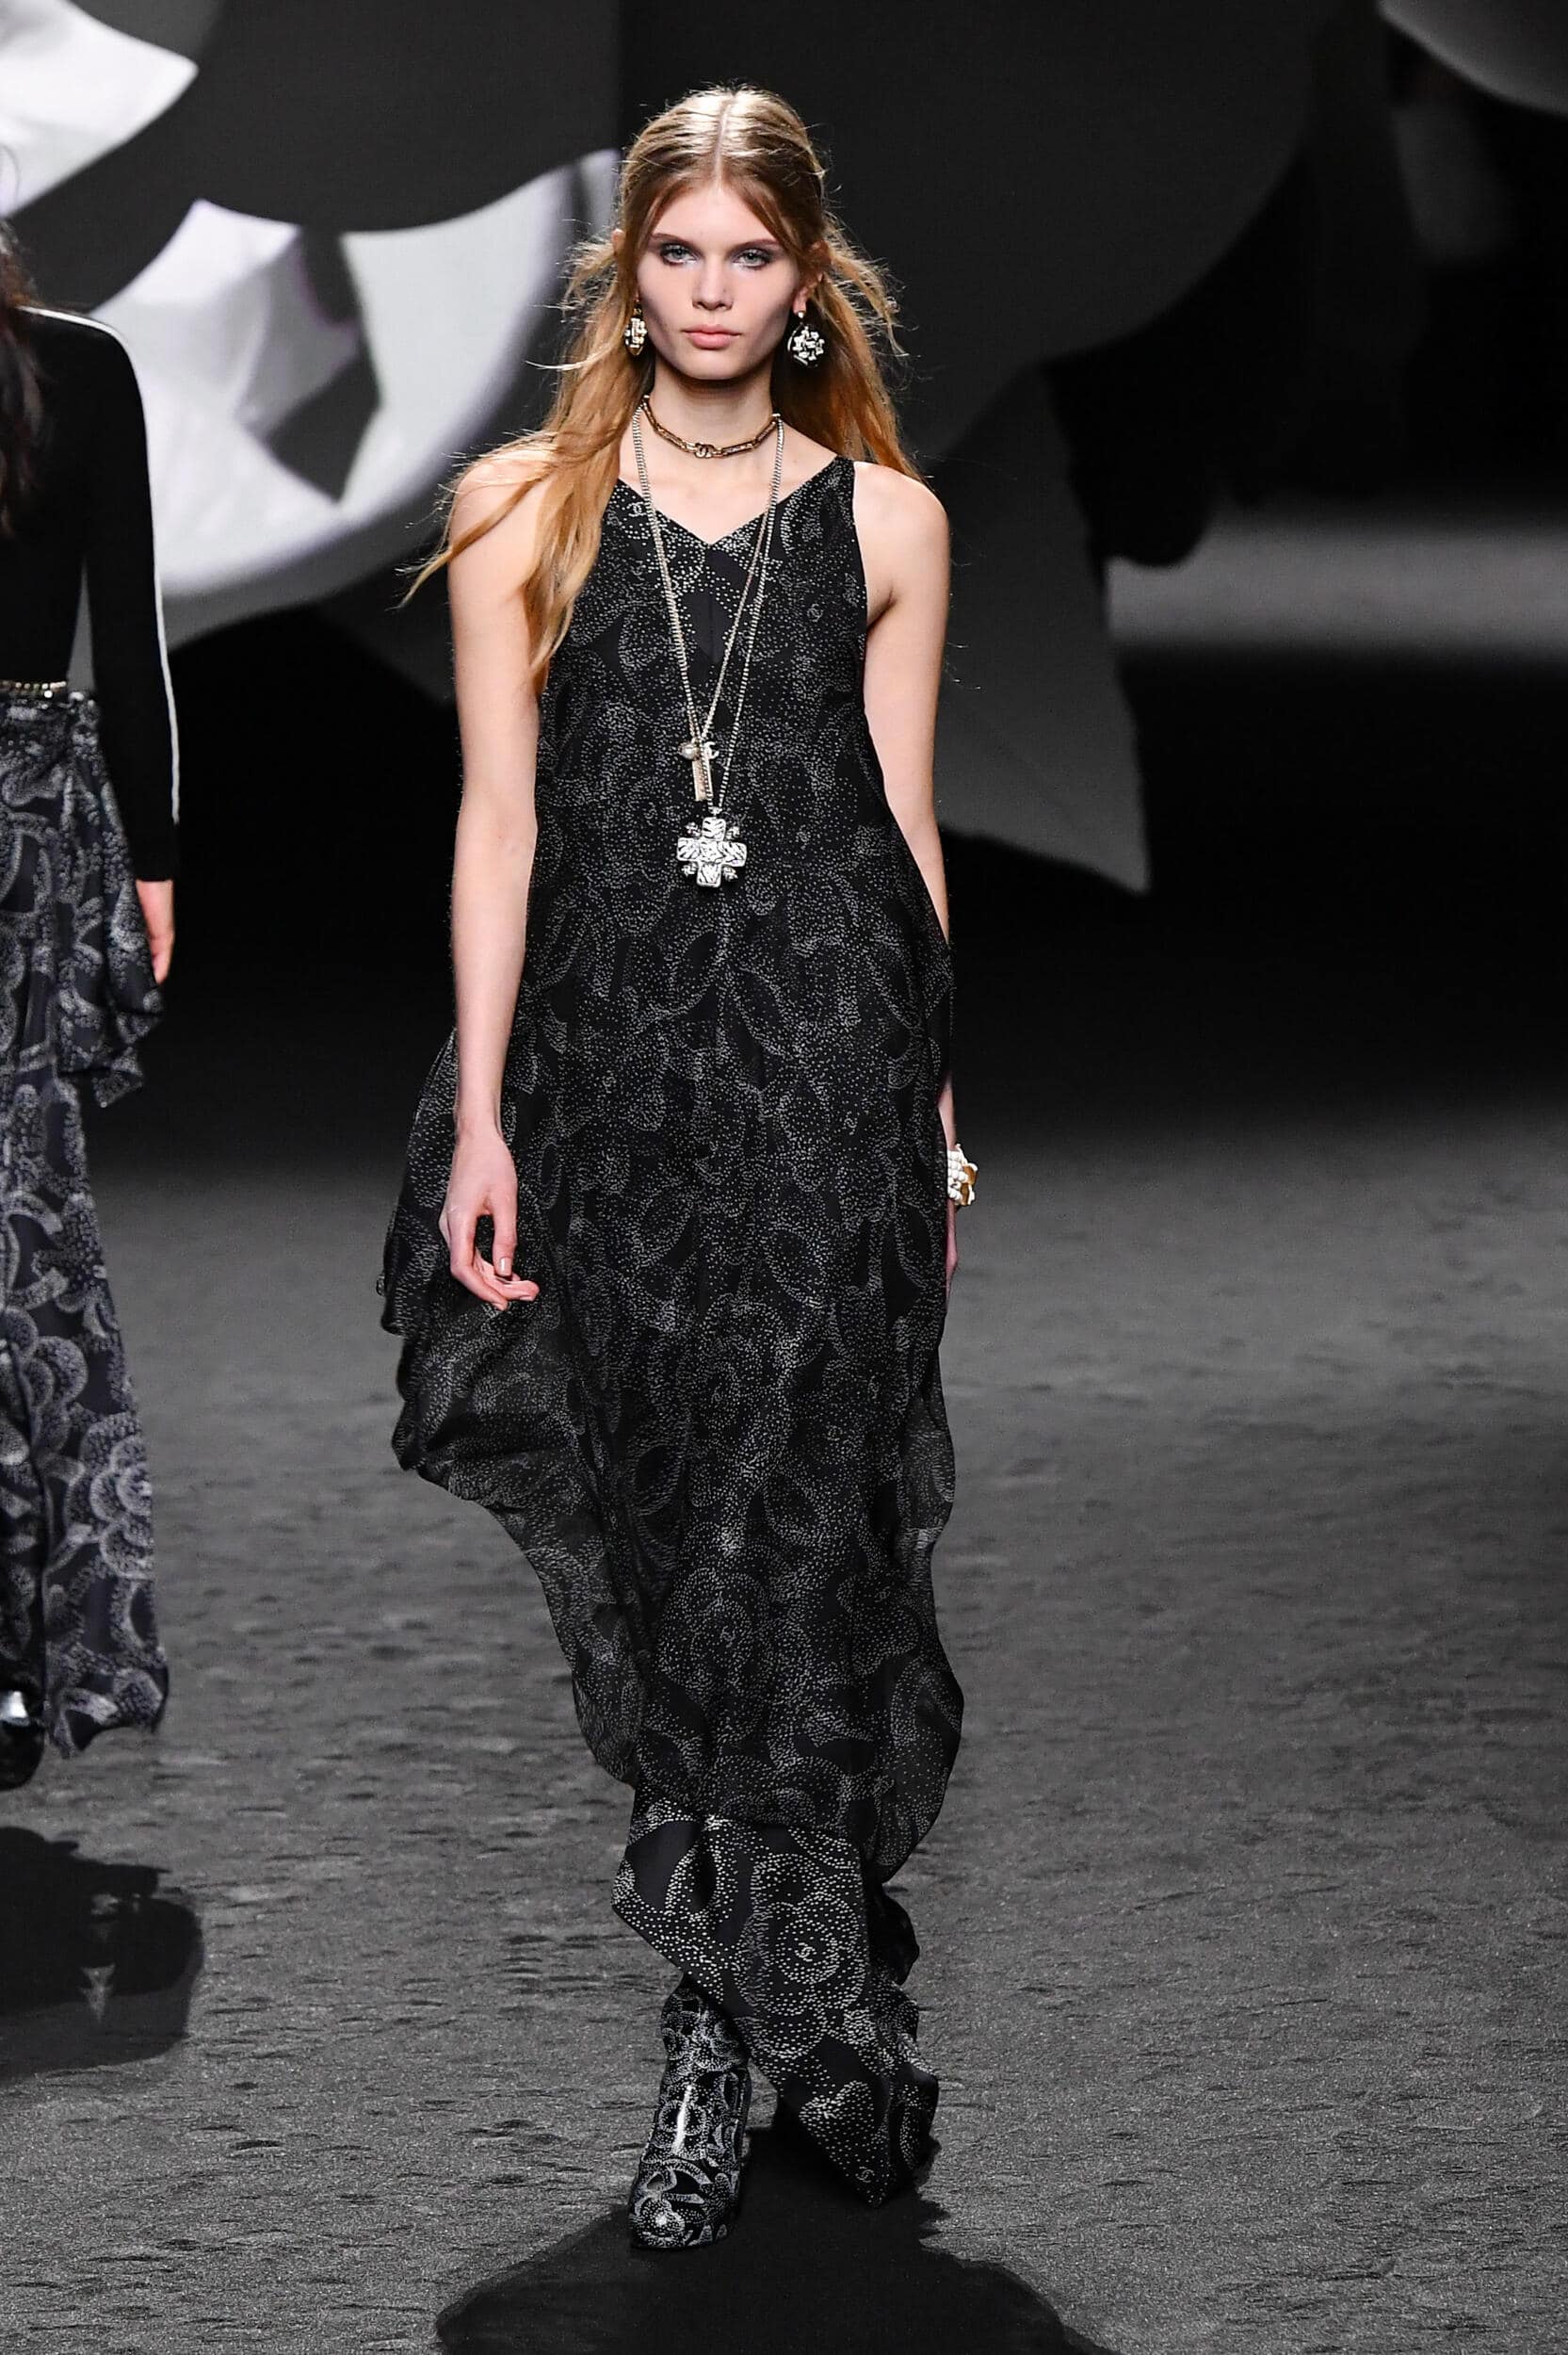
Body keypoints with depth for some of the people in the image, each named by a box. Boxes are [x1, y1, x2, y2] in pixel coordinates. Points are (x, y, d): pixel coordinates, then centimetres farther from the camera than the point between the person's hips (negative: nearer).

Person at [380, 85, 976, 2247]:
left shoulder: (886, 521, 7)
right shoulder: (527, 511, 5)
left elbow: (904, 828, 11)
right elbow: (499, 820, 3)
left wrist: (933, 1104, 9)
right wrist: (480, 1120, -3)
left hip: (827, 1056, -1)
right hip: (605, 1054, 1)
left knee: (789, 1528, -5)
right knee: (646, 1520, 2)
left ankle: (733, 2025, 5)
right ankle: (806, 2013, 13)